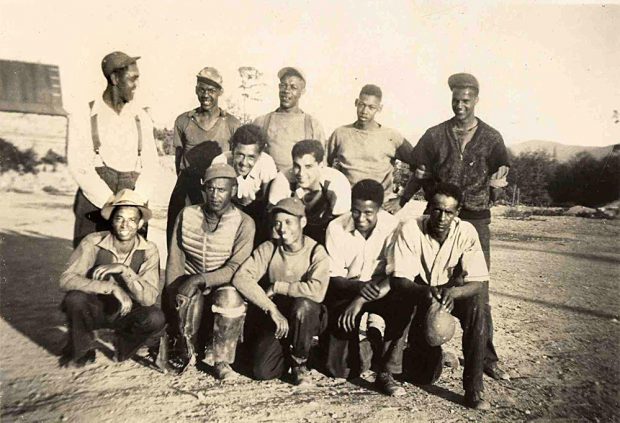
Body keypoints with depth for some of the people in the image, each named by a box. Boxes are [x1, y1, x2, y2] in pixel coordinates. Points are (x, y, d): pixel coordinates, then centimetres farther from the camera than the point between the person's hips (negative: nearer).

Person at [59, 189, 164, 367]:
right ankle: (81, 351, -3)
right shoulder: (93, 242, -19)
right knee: (75, 298, -32)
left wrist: (124, 270, -37)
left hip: (126, 312, 1)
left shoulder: (148, 250, -16)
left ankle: (124, 345, 6)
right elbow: (66, 279, -28)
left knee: (155, 318, -28)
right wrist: (112, 288, -37)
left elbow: (150, 298, -24)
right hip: (95, 309, 0)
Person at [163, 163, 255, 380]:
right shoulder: (186, 215, 2)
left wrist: (199, 279, -29)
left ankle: (222, 362, -12)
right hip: (189, 286, 2)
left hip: (224, 286, -1)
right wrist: (174, 297, -12)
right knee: (190, 302, -32)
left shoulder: (244, 223, -8)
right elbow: (175, 262, 0)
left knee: (230, 298, -35)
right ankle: (187, 352, -2)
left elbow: (236, 268, -16)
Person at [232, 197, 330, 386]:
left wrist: (277, 286, -22)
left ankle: (299, 362, -9)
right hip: (274, 319, 2)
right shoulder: (268, 248, -7)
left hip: (306, 319, -2)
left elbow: (316, 291, -32)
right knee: (262, 372, -16)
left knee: (303, 305, -36)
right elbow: (241, 278, -20)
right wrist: (272, 309, -28)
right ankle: (288, 352, 18)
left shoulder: (316, 252, -15)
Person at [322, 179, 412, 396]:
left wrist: (361, 301, -33)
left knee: (403, 308, -34)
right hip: (345, 290, -1)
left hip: (381, 289, 1)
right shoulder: (336, 228, -16)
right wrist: (358, 287, -35)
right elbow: (334, 277, -13)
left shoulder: (392, 226, -17)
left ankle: (386, 374, -15)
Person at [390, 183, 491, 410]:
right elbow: (399, 280, -23)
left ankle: (473, 388, -21)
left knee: (476, 302, -34)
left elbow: (478, 283, -22)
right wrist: (424, 292, -44)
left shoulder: (466, 232, -17)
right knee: (424, 376, -10)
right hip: (418, 296, -1)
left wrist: (452, 293, -43)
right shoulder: (410, 229, -21)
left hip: (454, 294, 2)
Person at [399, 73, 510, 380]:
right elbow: (419, 175, 7)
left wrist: (495, 185, -22)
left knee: (478, 289, 1)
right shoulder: (435, 135, 5)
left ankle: (486, 357, 11)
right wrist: (400, 202, -3)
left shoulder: (491, 138, 4)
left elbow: (501, 172, 2)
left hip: (476, 219, 0)